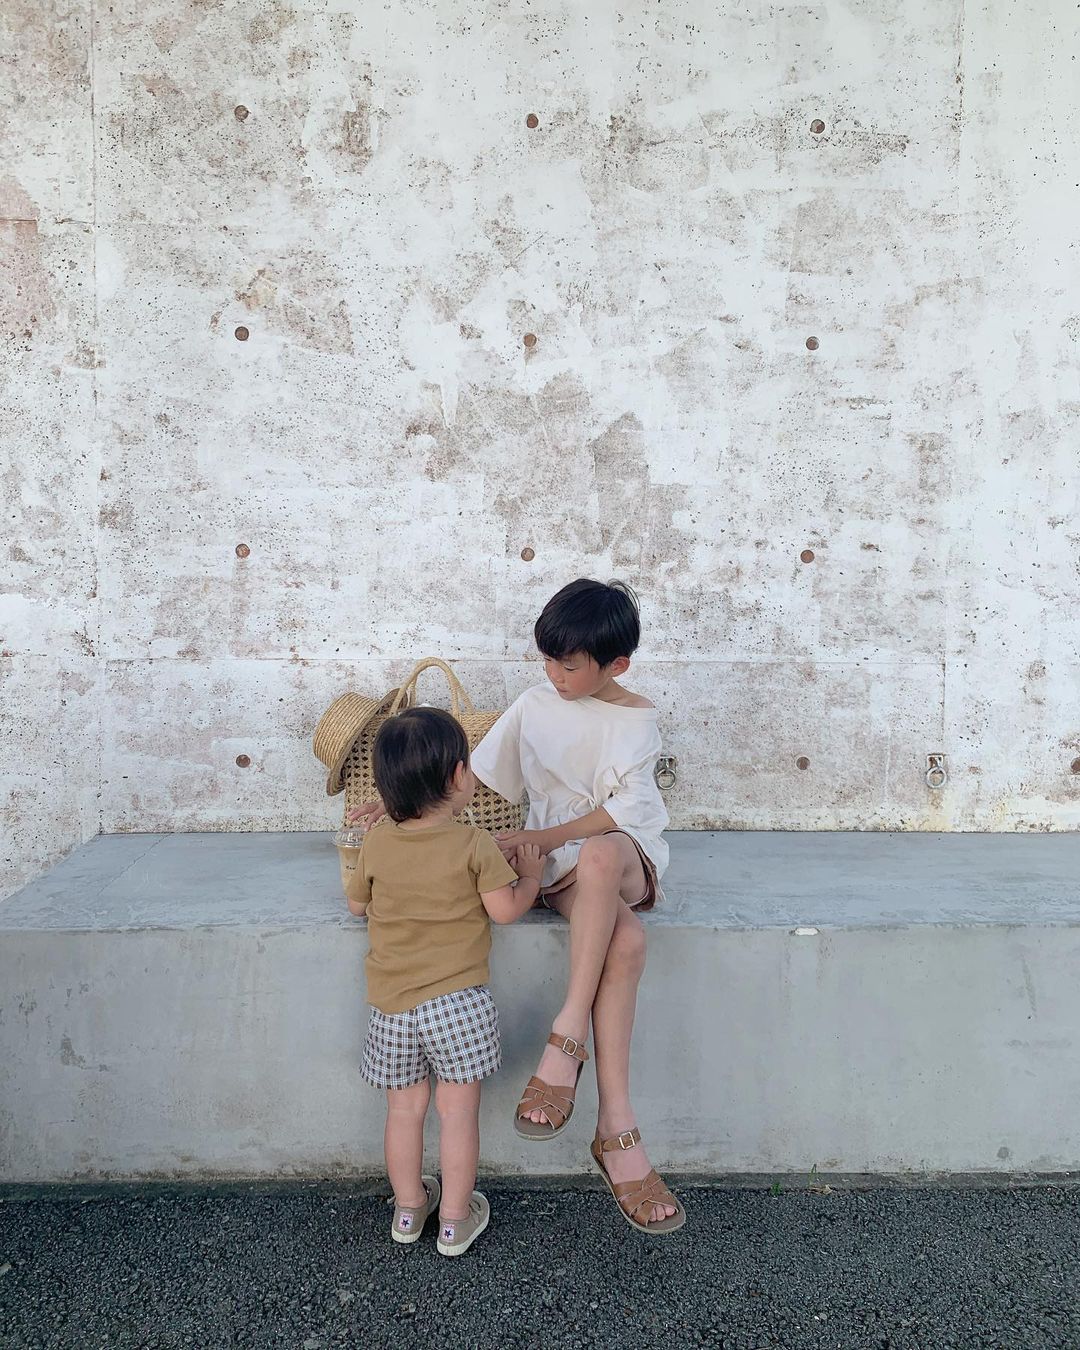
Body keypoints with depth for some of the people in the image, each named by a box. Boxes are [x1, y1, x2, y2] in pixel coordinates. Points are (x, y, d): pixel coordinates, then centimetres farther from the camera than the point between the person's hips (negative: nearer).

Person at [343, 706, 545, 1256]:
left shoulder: (376, 844, -2)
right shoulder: (474, 845, -12)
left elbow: (356, 903, 12)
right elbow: (505, 910, -10)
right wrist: (531, 875, 7)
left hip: (391, 1002, 4)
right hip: (456, 997, -3)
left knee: (404, 1108, 17)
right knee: (458, 1108, 10)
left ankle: (408, 1209, 34)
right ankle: (455, 1220, 21)